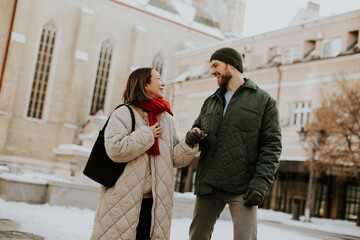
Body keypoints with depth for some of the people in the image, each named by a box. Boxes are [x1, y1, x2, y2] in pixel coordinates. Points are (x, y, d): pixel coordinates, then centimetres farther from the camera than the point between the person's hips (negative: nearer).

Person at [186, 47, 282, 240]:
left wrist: (260, 183, -16)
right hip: (208, 184, 5)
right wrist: (193, 137, -6)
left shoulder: (263, 100, 3)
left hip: (242, 187, -5)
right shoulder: (210, 102, 18)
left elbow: (271, 145, -4)